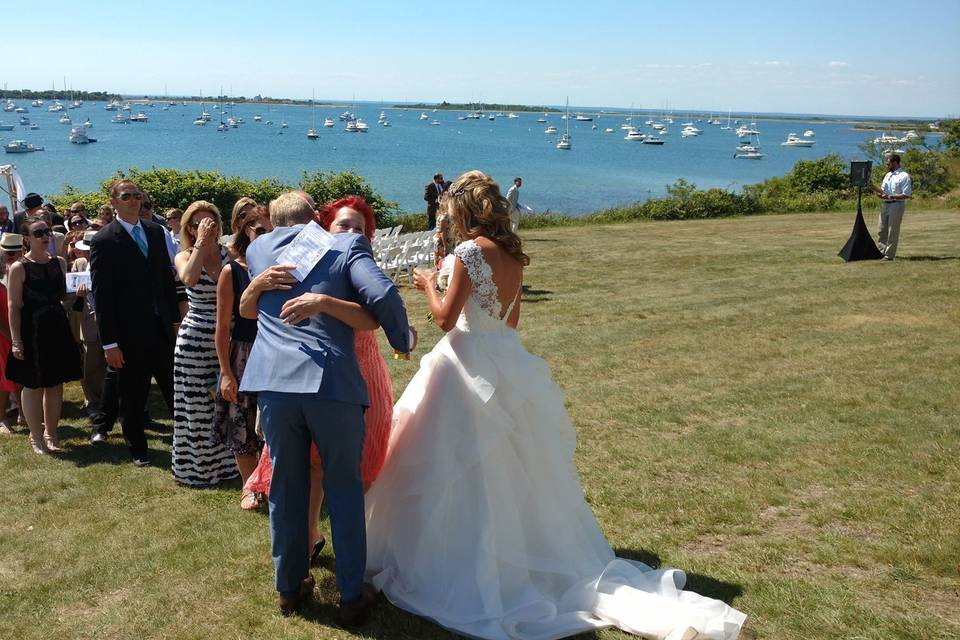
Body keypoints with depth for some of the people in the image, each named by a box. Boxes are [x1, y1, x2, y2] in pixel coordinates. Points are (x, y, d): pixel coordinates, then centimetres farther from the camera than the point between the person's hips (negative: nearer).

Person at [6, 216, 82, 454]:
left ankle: (51, 434, 23)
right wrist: (16, 341, -12)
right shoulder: (19, 268, -8)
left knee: (56, 385, 10)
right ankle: (36, 437, 17)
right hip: (31, 333, -5)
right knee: (33, 386, 5)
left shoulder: (59, 262, 6)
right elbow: (14, 306, -9)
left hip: (58, 330, 5)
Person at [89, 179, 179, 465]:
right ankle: (138, 449, 26)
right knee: (131, 397, 10)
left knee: (175, 389, 9)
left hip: (161, 328, 4)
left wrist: (175, 318, 9)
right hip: (129, 334, -4)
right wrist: (109, 343, -13)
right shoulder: (104, 241, -9)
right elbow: (101, 296, -10)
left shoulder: (156, 232, 7)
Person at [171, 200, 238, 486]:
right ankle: (195, 466, 21)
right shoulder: (185, 257, -2)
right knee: (197, 405, 6)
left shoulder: (230, 254, 4)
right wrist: (201, 243, -22)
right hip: (196, 339, -2)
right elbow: (189, 279, -26)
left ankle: (224, 462, 24)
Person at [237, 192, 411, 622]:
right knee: (345, 488, 12)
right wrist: (402, 340, 6)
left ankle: (290, 587, 32)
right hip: (334, 381, -2)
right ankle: (351, 597, 21)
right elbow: (383, 296, -10)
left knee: (286, 485, 17)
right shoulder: (347, 245, 6)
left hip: (274, 381, 3)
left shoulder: (259, 247, 17)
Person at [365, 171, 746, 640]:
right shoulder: (514, 254, 8)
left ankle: (462, 570, 12)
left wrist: (429, 284, 5)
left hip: (470, 364, -8)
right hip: (506, 360, 8)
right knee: (514, 467, 17)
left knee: (469, 470, 2)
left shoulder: (470, 250, -14)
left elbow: (445, 318, -13)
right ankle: (532, 553, 27)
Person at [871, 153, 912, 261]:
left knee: (892, 232, -2)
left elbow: (906, 195, -16)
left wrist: (890, 196, -22)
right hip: (885, 204, 8)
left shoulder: (904, 176, -10)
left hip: (896, 205, -8)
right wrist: (874, 187, 0)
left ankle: (889, 255, 4)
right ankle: (881, 252, 19)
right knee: (882, 231, 10)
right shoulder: (888, 175, 16)